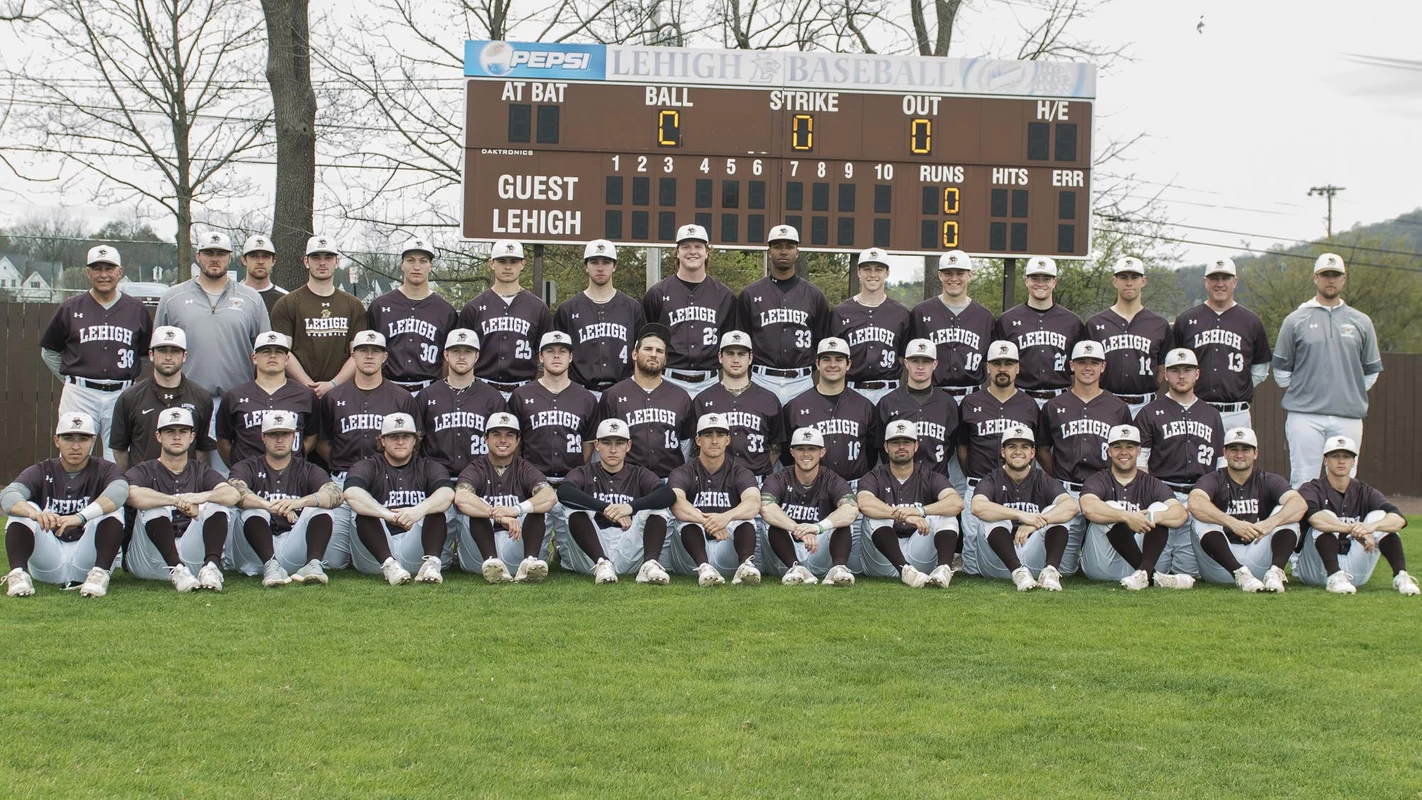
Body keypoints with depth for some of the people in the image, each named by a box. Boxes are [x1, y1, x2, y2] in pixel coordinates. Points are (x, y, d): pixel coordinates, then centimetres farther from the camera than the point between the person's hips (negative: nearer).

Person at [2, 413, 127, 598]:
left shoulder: (104, 470, 1)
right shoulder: (42, 472, 6)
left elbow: (119, 490, -25)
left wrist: (80, 517, -43)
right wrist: (36, 514, -40)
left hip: (87, 559, -1)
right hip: (46, 566, 2)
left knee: (110, 511, -21)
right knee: (24, 509, -16)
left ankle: (99, 574, -33)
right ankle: (18, 574, -30)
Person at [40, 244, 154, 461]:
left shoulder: (136, 310, 9)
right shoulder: (70, 309, 7)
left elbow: (148, 353, 17)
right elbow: (49, 352, 15)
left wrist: (128, 382, 10)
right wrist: (71, 380, 9)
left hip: (121, 396, 1)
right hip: (80, 395, 0)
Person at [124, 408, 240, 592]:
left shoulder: (202, 472, 17)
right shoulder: (144, 471, 10)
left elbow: (233, 494, -6)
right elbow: (133, 495, -18)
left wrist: (202, 496, -26)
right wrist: (178, 501, -25)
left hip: (192, 557, 2)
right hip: (150, 561, -2)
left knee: (218, 506, -15)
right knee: (155, 507, -25)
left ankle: (211, 566, -38)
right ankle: (177, 570, -43)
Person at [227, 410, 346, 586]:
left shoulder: (308, 471, 15)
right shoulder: (248, 467, 14)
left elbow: (336, 494, -8)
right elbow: (235, 492, -12)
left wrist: (299, 502, -28)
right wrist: (269, 506, -31)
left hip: (296, 550, 1)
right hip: (257, 555, -1)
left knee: (320, 510, -18)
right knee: (254, 509, -24)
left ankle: (313, 564, -40)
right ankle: (271, 566, -45)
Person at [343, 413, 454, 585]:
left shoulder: (428, 467, 14)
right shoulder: (369, 467, 10)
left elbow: (447, 493, -10)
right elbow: (351, 493, -15)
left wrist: (419, 510, -33)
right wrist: (389, 515, -32)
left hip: (417, 552, 1)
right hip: (374, 557, -1)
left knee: (437, 509, -18)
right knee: (365, 511, -23)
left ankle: (431, 563, -39)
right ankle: (389, 565, -43)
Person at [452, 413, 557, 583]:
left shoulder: (524, 470, 9)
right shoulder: (477, 469, 5)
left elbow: (551, 496, -14)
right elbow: (461, 498, -20)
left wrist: (517, 509, -32)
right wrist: (499, 516, -34)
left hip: (517, 546, 1)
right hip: (479, 554, -1)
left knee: (538, 507, -17)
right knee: (472, 508, -21)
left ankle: (530, 562, -41)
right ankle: (491, 562, -44)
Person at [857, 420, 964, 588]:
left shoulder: (930, 478, 10)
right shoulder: (875, 478, 7)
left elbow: (957, 502, -12)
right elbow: (864, 503, -19)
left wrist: (920, 511, -28)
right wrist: (904, 516, -31)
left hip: (920, 558, 1)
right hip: (883, 565, -1)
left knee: (945, 515, -17)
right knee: (875, 516, -25)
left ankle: (944, 567, -42)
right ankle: (905, 569, -45)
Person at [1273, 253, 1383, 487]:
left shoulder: (1362, 322, 12)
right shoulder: (1296, 320, 7)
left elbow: (1371, 371, 17)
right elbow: (1281, 370, 9)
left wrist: (1354, 398, 12)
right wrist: (1297, 396, 7)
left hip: (1348, 417, 2)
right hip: (1304, 415, -2)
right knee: (1302, 480, -3)